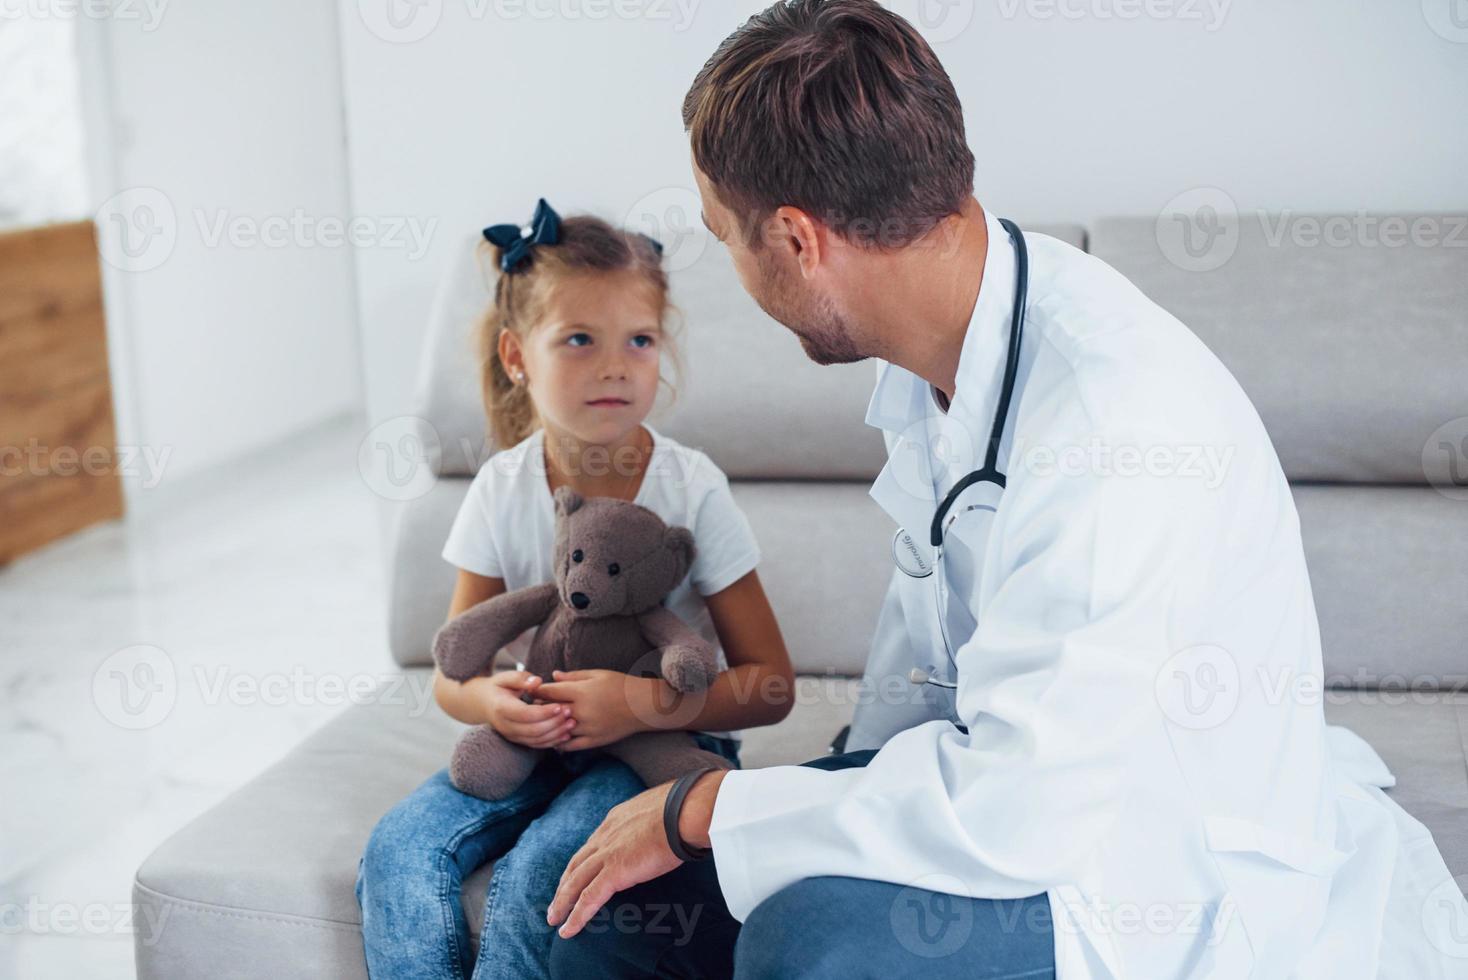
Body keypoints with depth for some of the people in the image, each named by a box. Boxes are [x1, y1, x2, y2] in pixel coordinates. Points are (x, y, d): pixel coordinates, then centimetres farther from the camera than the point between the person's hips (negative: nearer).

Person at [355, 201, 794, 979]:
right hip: (534, 736, 4)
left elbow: (770, 686, -11)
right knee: (398, 850, -18)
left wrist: (647, 703, -26)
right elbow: (450, 673, 3)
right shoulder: (504, 490, -4)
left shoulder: (690, 490, -12)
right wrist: (488, 698, -22)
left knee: (540, 867, -28)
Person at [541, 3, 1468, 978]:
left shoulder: (1118, 429, -31)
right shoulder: (932, 360, -3)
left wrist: (698, 808, -21)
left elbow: (1021, 811, -31)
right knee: (629, 901, -5)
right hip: (1014, 785, 7)